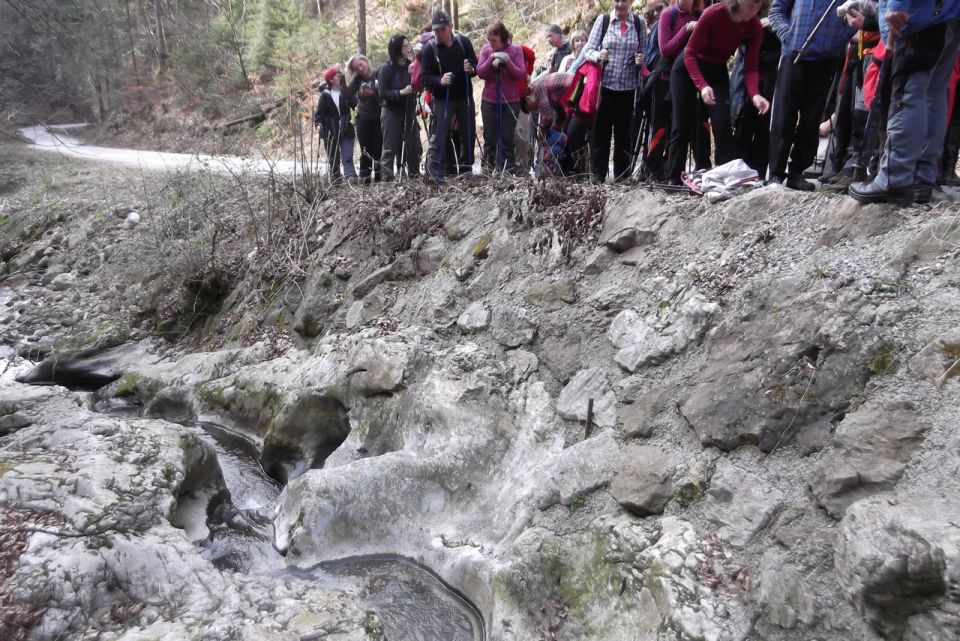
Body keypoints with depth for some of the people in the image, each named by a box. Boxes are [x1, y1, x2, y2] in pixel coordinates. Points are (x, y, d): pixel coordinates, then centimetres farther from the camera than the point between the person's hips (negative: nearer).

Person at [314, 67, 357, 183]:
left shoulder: (346, 92, 4)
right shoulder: (325, 95, -1)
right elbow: (319, 111, -4)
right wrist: (318, 124, -19)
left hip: (345, 129, 1)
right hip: (331, 131, -1)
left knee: (347, 155, -9)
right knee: (333, 156, 8)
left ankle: (350, 175, -16)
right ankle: (335, 178, 16)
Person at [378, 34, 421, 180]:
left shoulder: (410, 65, 7)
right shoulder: (386, 68, -8)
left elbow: (417, 86, 19)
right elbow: (382, 92, -11)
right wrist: (401, 92, -21)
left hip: (409, 112, 5)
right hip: (392, 112, -5)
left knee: (414, 146, 3)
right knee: (391, 148, -2)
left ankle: (414, 176, 13)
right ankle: (387, 178, 3)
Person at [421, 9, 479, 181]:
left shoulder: (463, 41, -2)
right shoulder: (429, 48, -9)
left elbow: (476, 65, 4)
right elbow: (426, 77, -11)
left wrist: (471, 69, -19)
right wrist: (440, 80, -31)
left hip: (465, 97, 3)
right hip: (442, 100, -3)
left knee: (468, 135, 10)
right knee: (437, 139, -6)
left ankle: (466, 172, 25)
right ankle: (435, 178, -1)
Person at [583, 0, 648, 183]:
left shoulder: (638, 23, 6)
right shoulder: (603, 19, 1)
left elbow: (643, 52, 11)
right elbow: (589, 49, -1)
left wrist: (641, 59, -11)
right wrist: (598, 55, -22)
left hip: (628, 86, 2)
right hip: (605, 83, -1)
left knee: (624, 130, 7)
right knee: (601, 128, -1)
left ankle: (622, 175, 14)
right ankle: (597, 174, 5)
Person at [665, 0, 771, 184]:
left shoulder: (755, 28, -14)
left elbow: (751, 67, -14)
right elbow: (690, 53, -24)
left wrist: (754, 94, -34)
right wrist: (702, 85, -37)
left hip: (717, 71, 3)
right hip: (688, 68, -3)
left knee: (723, 126, -7)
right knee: (682, 126, -4)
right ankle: (673, 179, 3)